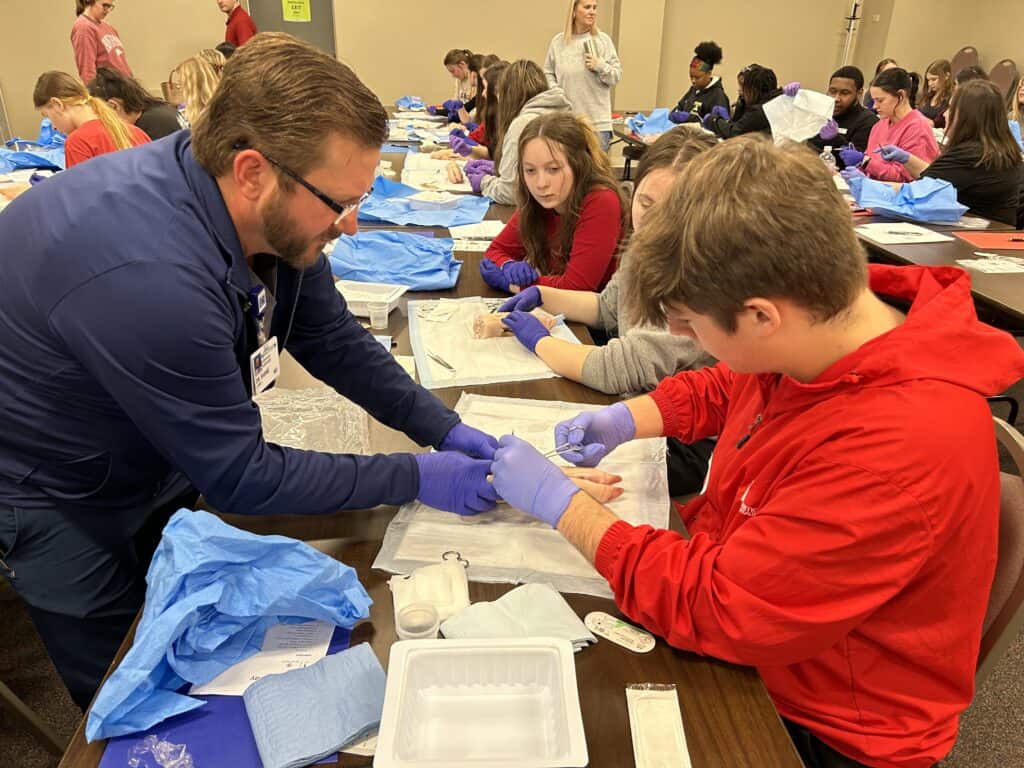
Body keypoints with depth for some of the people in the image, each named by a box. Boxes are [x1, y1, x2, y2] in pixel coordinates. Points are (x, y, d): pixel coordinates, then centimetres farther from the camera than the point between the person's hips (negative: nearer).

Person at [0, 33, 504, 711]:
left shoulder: (272, 213, -18)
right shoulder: (148, 275, -41)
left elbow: (332, 338, -4)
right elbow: (241, 477, -30)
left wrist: (445, 429, -11)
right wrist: (416, 478, -24)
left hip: (163, 464, 7)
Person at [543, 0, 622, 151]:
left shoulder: (603, 40, 1)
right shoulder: (558, 41, 4)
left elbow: (617, 76, 3)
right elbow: (547, 73, 12)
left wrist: (601, 66, -14)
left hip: (598, 122, -1)